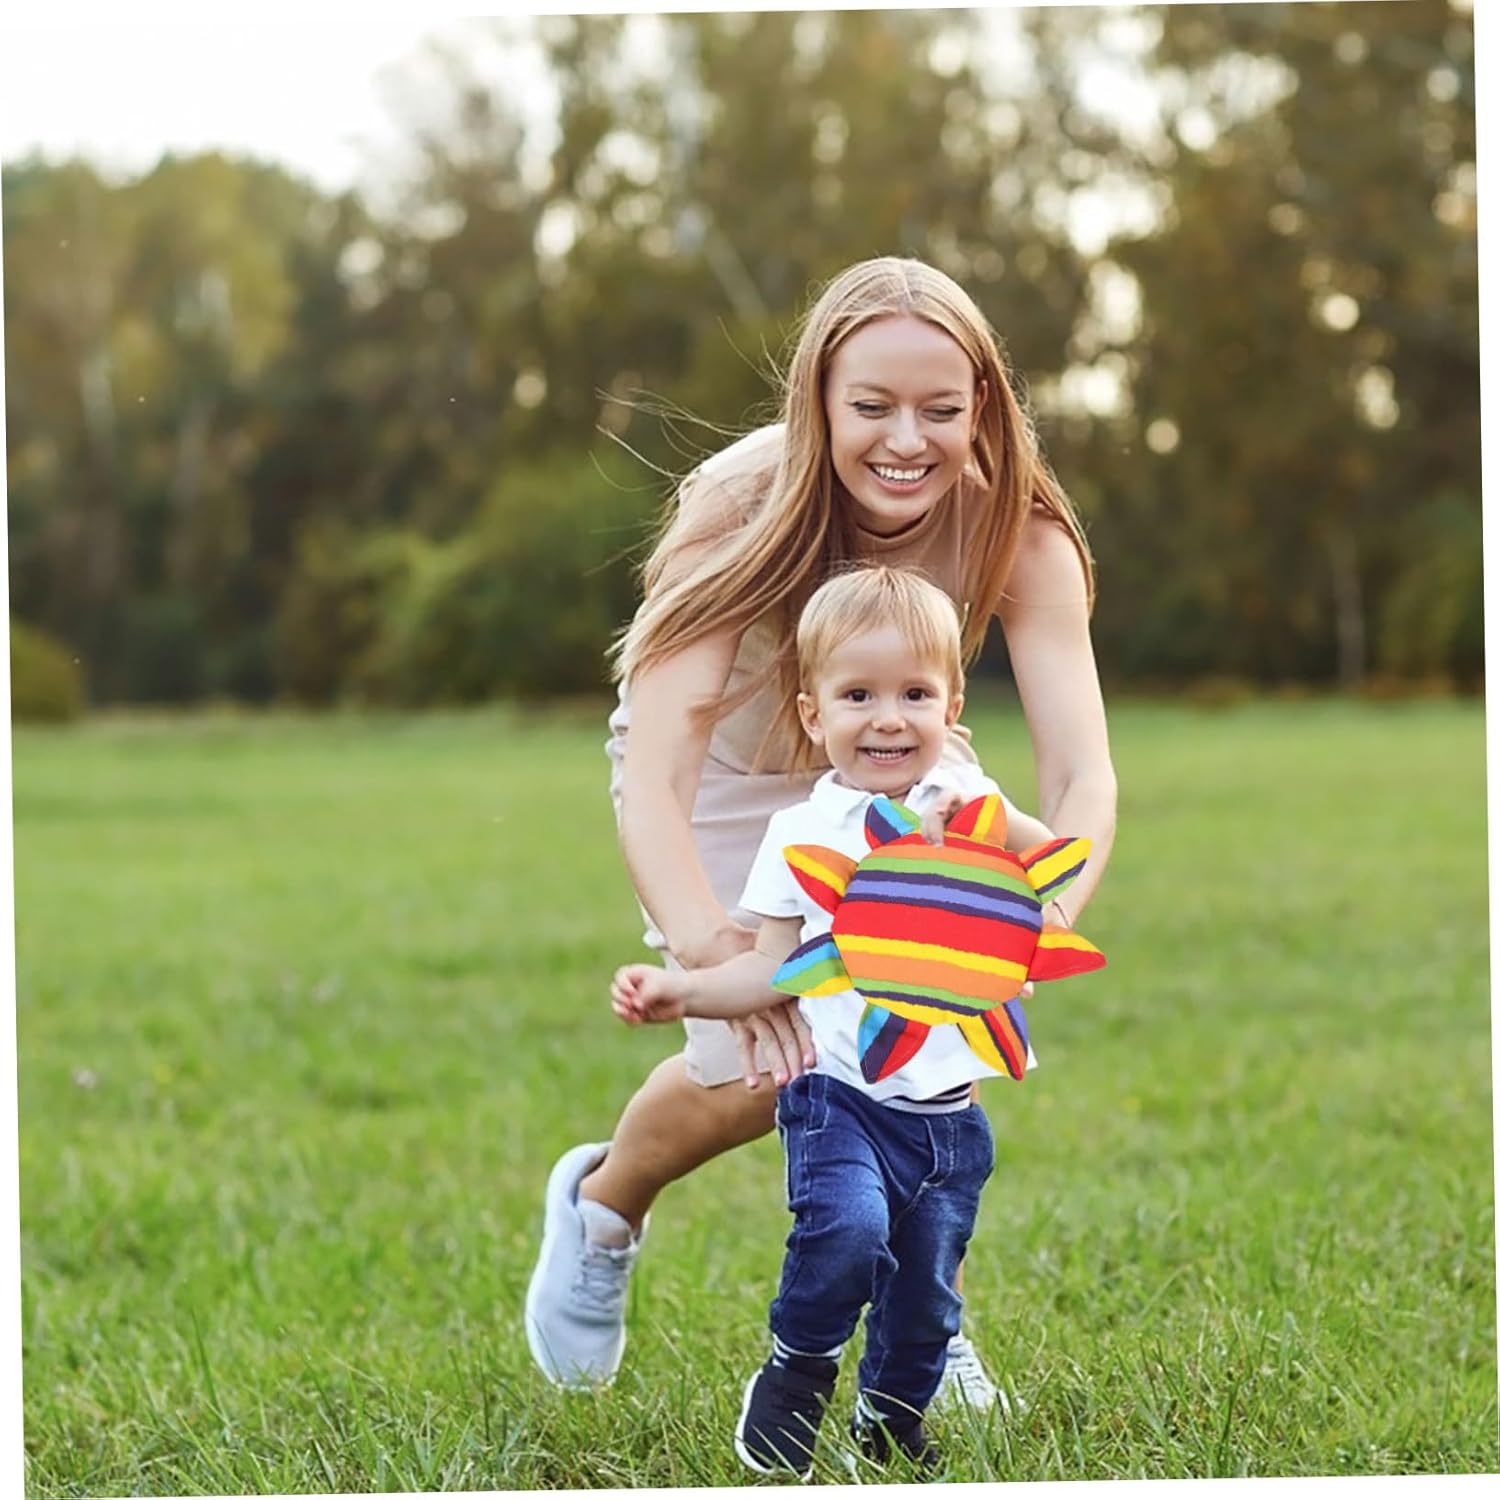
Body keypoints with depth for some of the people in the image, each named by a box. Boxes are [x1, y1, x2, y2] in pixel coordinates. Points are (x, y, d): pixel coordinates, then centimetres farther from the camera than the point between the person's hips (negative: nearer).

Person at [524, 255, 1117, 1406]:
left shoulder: (1015, 534, -29)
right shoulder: (743, 510, -35)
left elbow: (1083, 770, -38)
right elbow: (653, 778, -43)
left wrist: (1037, 922, -60)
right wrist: (714, 952, -62)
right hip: (723, 774, -2)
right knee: (765, 1067, -14)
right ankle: (600, 1205, 20)